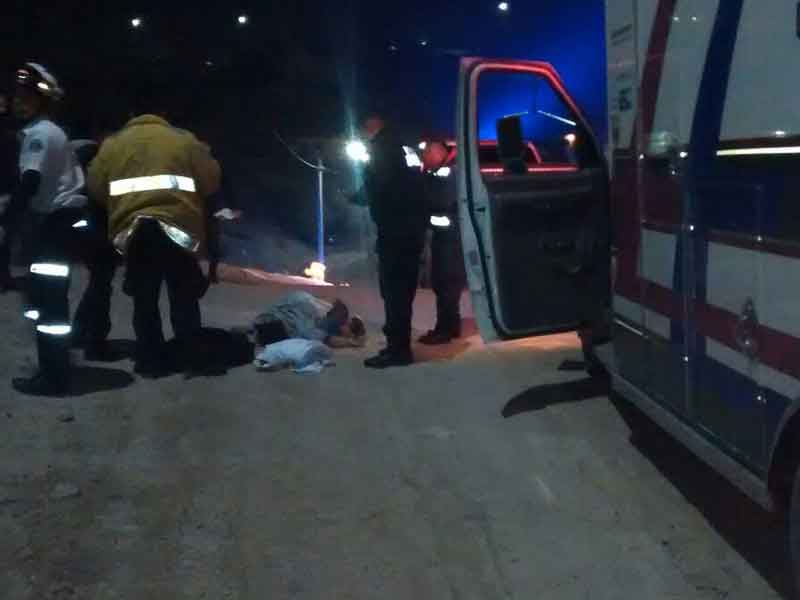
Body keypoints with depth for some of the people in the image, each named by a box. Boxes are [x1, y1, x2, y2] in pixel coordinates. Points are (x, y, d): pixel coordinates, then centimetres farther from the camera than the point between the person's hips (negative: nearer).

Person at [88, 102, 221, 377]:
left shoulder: (113, 144, 14)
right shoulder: (184, 140, 11)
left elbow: (96, 188, 11)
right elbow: (211, 180, 9)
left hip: (133, 229, 1)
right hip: (178, 225, -1)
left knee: (144, 299, 11)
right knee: (184, 296, 12)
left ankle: (151, 360, 11)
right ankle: (187, 356, 15)